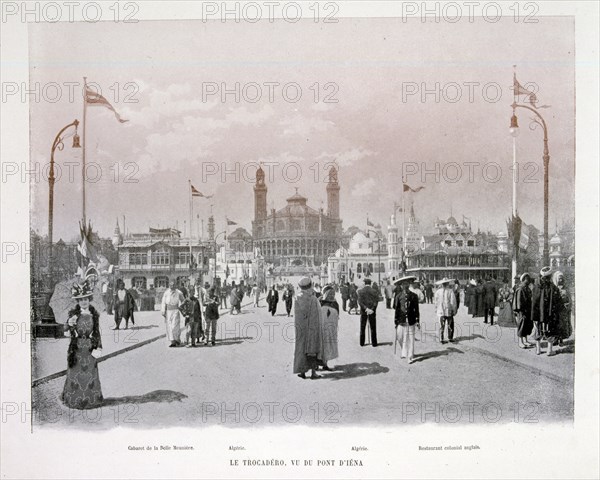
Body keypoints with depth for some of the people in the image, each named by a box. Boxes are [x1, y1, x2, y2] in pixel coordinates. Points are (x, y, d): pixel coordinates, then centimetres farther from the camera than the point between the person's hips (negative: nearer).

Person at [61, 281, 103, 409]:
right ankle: (74, 398, 14)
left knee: (90, 373, 5)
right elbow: (66, 333, 0)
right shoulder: (73, 314, -1)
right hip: (76, 348, -1)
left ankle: (91, 398, 15)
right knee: (75, 373, 3)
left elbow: (97, 332, 7)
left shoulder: (94, 314, 2)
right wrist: (69, 324, -20)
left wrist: (99, 347, 1)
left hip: (90, 348, 1)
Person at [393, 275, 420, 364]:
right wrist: (395, 321, 4)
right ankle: (404, 352, 30)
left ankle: (410, 356, 6)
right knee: (400, 338, 6)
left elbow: (416, 309, 5)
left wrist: (417, 321, 1)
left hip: (411, 321, -1)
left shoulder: (414, 296, 3)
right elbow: (396, 309, 5)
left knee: (410, 339, -1)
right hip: (401, 321, 1)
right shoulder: (398, 296, 3)